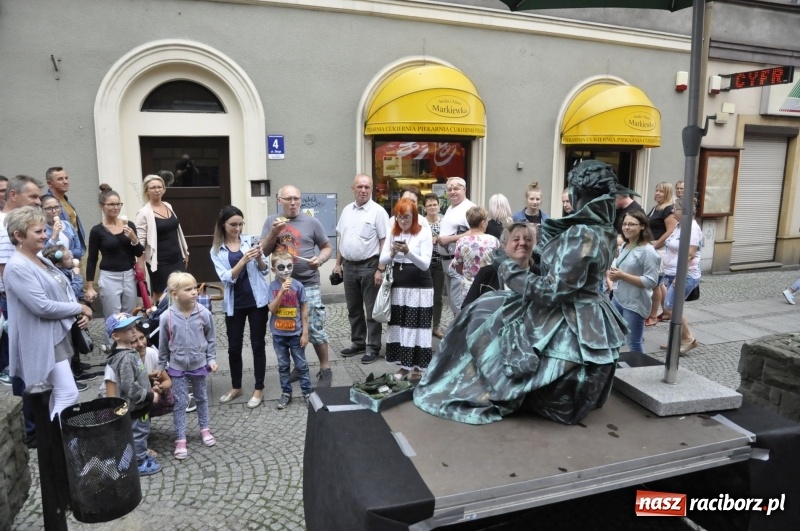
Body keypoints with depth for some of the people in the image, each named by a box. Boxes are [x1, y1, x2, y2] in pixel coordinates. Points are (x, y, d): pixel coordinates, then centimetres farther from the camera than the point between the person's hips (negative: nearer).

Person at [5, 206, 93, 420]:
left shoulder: (41, 260, 11)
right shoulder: (17, 267, -18)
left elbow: (63, 292, 15)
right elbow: (43, 306, -24)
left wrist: (81, 314, -3)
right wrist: (80, 308, -13)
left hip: (60, 335, 9)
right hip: (43, 341, -9)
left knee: (56, 398, 17)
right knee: (68, 394, -11)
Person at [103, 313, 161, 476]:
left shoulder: (130, 353, 5)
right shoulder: (125, 358, -26)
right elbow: (130, 387, -29)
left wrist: (149, 390, 10)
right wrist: (150, 396, -21)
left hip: (140, 404, 10)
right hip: (135, 406, -10)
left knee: (141, 432, 23)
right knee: (138, 434, 5)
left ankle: (141, 456, 38)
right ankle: (139, 464, 19)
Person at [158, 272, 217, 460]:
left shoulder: (204, 313, -14)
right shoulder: (167, 317, -16)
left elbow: (211, 339, -1)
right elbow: (163, 345, -3)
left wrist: (211, 359, -4)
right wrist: (161, 367, 4)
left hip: (199, 365, 1)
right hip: (177, 367, -1)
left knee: (202, 399, 18)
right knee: (180, 403, 6)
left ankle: (204, 429, 36)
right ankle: (180, 439, 17)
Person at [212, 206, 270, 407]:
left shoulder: (250, 241, 1)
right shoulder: (217, 251, 0)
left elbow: (265, 271, 3)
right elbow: (227, 278, -12)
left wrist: (259, 259, -18)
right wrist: (244, 259, -25)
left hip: (257, 300, -1)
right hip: (234, 304, 1)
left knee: (258, 344, 5)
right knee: (234, 347, 11)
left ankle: (259, 389, 15)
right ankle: (236, 387, 30)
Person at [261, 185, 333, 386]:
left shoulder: (311, 222, -1)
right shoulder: (271, 221, 6)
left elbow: (327, 247, 5)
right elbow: (263, 251, 2)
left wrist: (320, 259, -15)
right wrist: (274, 233, -14)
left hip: (308, 285, -3)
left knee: (315, 329, -1)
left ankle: (325, 370, 13)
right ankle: (299, 366, 31)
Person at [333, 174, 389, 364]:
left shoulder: (378, 211, -9)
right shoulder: (347, 210, 10)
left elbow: (384, 242, -12)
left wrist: (380, 269, -17)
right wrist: (338, 263, 13)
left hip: (369, 266, -6)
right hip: (349, 266, 6)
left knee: (372, 309, 3)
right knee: (353, 308, 16)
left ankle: (373, 347, 13)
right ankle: (358, 343, 30)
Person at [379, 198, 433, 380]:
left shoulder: (424, 232, -7)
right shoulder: (392, 232, 5)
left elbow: (425, 264, -14)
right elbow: (382, 261, 2)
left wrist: (408, 252, -29)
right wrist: (392, 253, -18)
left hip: (420, 287, -4)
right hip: (398, 287, 4)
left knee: (417, 327, -1)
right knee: (399, 326, 8)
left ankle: (418, 368, 11)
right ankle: (404, 365, 20)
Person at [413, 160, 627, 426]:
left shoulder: (581, 234, -25)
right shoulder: (603, 230, 3)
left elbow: (552, 290, -26)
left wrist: (509, 269, -15)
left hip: (565, 324, -9)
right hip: (588, 321, 9)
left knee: (484, 317, 2)